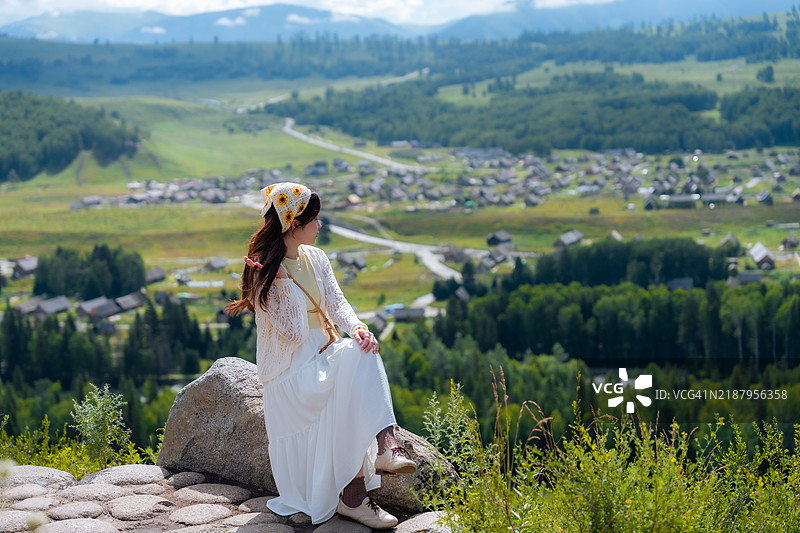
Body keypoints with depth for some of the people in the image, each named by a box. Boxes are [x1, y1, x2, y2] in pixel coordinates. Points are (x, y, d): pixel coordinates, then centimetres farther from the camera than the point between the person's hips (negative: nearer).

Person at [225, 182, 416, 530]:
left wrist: (357, 328, -19)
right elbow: (294, 334, -18)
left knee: (363, 354, -25)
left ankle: (385, 448, -36)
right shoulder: (265, 272, -12)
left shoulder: (315, 258, 10)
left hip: (325, 355, 6)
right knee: (348, 393, -29)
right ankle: (352, 496, -29)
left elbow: (336, 303, 3)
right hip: (290, 371, -6)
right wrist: (285, 280, -25)